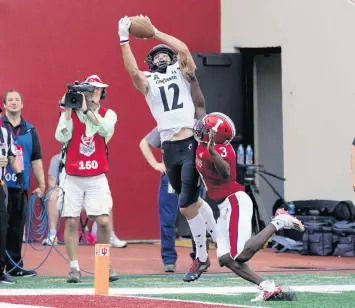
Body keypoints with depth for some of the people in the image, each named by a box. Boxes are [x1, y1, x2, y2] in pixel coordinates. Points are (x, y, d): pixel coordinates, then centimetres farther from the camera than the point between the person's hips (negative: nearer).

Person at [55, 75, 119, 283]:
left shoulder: (108, 114, 4)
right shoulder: (69, 114, 4)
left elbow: (106, 129, -19)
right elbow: (61, 137, -12)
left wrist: (87, 110, -22)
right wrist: (69, 110, -16)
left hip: (97, 178, 0)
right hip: (72, 178, 0)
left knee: (104, 221, -9)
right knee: (71, 221, -4)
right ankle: (74, 268, 3)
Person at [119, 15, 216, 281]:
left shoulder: (182, 72, 10)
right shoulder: (148, 81, 13)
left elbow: (184, 49, -9)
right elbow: (132, 70, -7)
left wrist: (155, 32, -4)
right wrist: (124, 40, -12)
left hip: (191, 143, -4)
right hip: (169, 148, 4)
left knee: (186, 204, -11)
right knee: (191, 201, 12)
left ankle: (202, 257, 3)